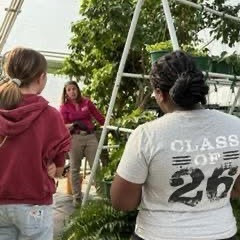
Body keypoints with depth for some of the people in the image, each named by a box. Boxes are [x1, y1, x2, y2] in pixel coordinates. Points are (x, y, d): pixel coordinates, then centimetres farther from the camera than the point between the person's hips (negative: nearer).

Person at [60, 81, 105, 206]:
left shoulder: (87, 102, 9)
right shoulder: (64, 107, 5)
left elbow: (99, 117, 9)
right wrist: (74, 124, -20)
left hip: (90, 136, 1)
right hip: (75, 138, -1)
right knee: (75, 168, 5)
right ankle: (77, 196, 15)